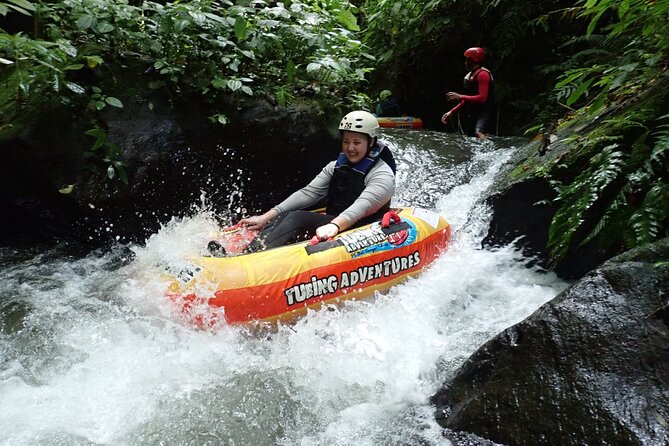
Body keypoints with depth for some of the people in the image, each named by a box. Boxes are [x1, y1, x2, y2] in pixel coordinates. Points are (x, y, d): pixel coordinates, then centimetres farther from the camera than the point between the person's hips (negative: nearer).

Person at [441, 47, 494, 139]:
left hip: (482, 113, -9)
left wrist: (460, 97, -18)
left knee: (478, 133, -35)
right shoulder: (470, 75, 18)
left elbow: (482, 98, -20)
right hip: (471, 114, 9)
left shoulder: (483, 74, -11)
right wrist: (451, 112, 17)